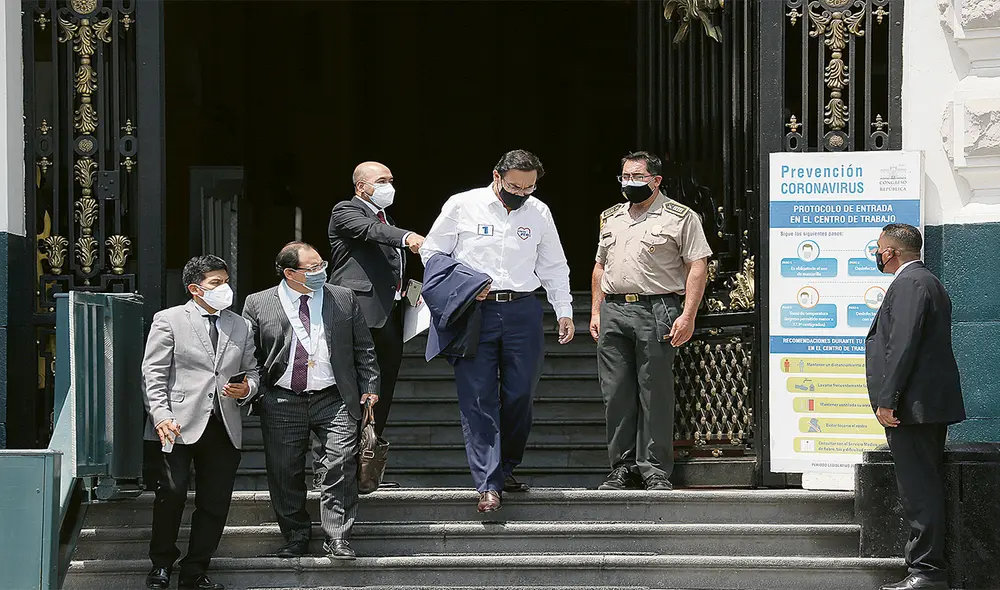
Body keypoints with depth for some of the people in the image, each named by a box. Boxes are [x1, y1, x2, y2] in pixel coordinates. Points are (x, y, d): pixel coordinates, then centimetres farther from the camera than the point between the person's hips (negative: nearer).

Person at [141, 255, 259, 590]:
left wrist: (246, 389, -1)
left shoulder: (240, 327, 18)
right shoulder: (168, 320, 4)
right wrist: (161, 416, -14)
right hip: (180, 425, -4)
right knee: (172, 492, -13)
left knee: (216, 501, 2)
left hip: (224, 428, 5)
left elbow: (251, 372, 23)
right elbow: (153, 374, -2)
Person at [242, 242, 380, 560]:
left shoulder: (344, 299, 8)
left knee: (342, 464, -11)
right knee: (284, 474, 3)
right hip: (282, 402, 0)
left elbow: (363, 348, 11)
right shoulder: (258, 304, 3)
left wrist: (369, 387, 5)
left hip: (334, 400, 0)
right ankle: (296, 538, 18)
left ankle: (337, 539, -4)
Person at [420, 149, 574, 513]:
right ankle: (488, 485, -9)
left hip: (522, 311, 3)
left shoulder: (539, 213, 10)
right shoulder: (462, 206, 0)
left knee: (520, 395, 1)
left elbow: (554, 267, 18)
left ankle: (506, 469, 20)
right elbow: (431, 252, 5)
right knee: (478, 398, -8)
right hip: (474, 312, -3)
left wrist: (564, 311, 13)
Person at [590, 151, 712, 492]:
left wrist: (688, 316, -12)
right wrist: (596, 312, 14)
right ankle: (623, 469, 9)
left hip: (656, 311, -5)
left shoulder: (680, 218, 2)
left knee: (655, 393, -4)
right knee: (617, 395, 4)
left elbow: (697, 267, -3)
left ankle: (655, 470, 0)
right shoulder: (611, 219, 20)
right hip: (613, 311, 5)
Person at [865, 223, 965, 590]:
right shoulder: (930, 282, 21)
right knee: (926, 487, 13)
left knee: (919, 490, -11)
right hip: (933, 405, 11)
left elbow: (903, 346, -22)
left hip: (915, 405, -11)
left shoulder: (907, 284, -13)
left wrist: (887, 400, -22)